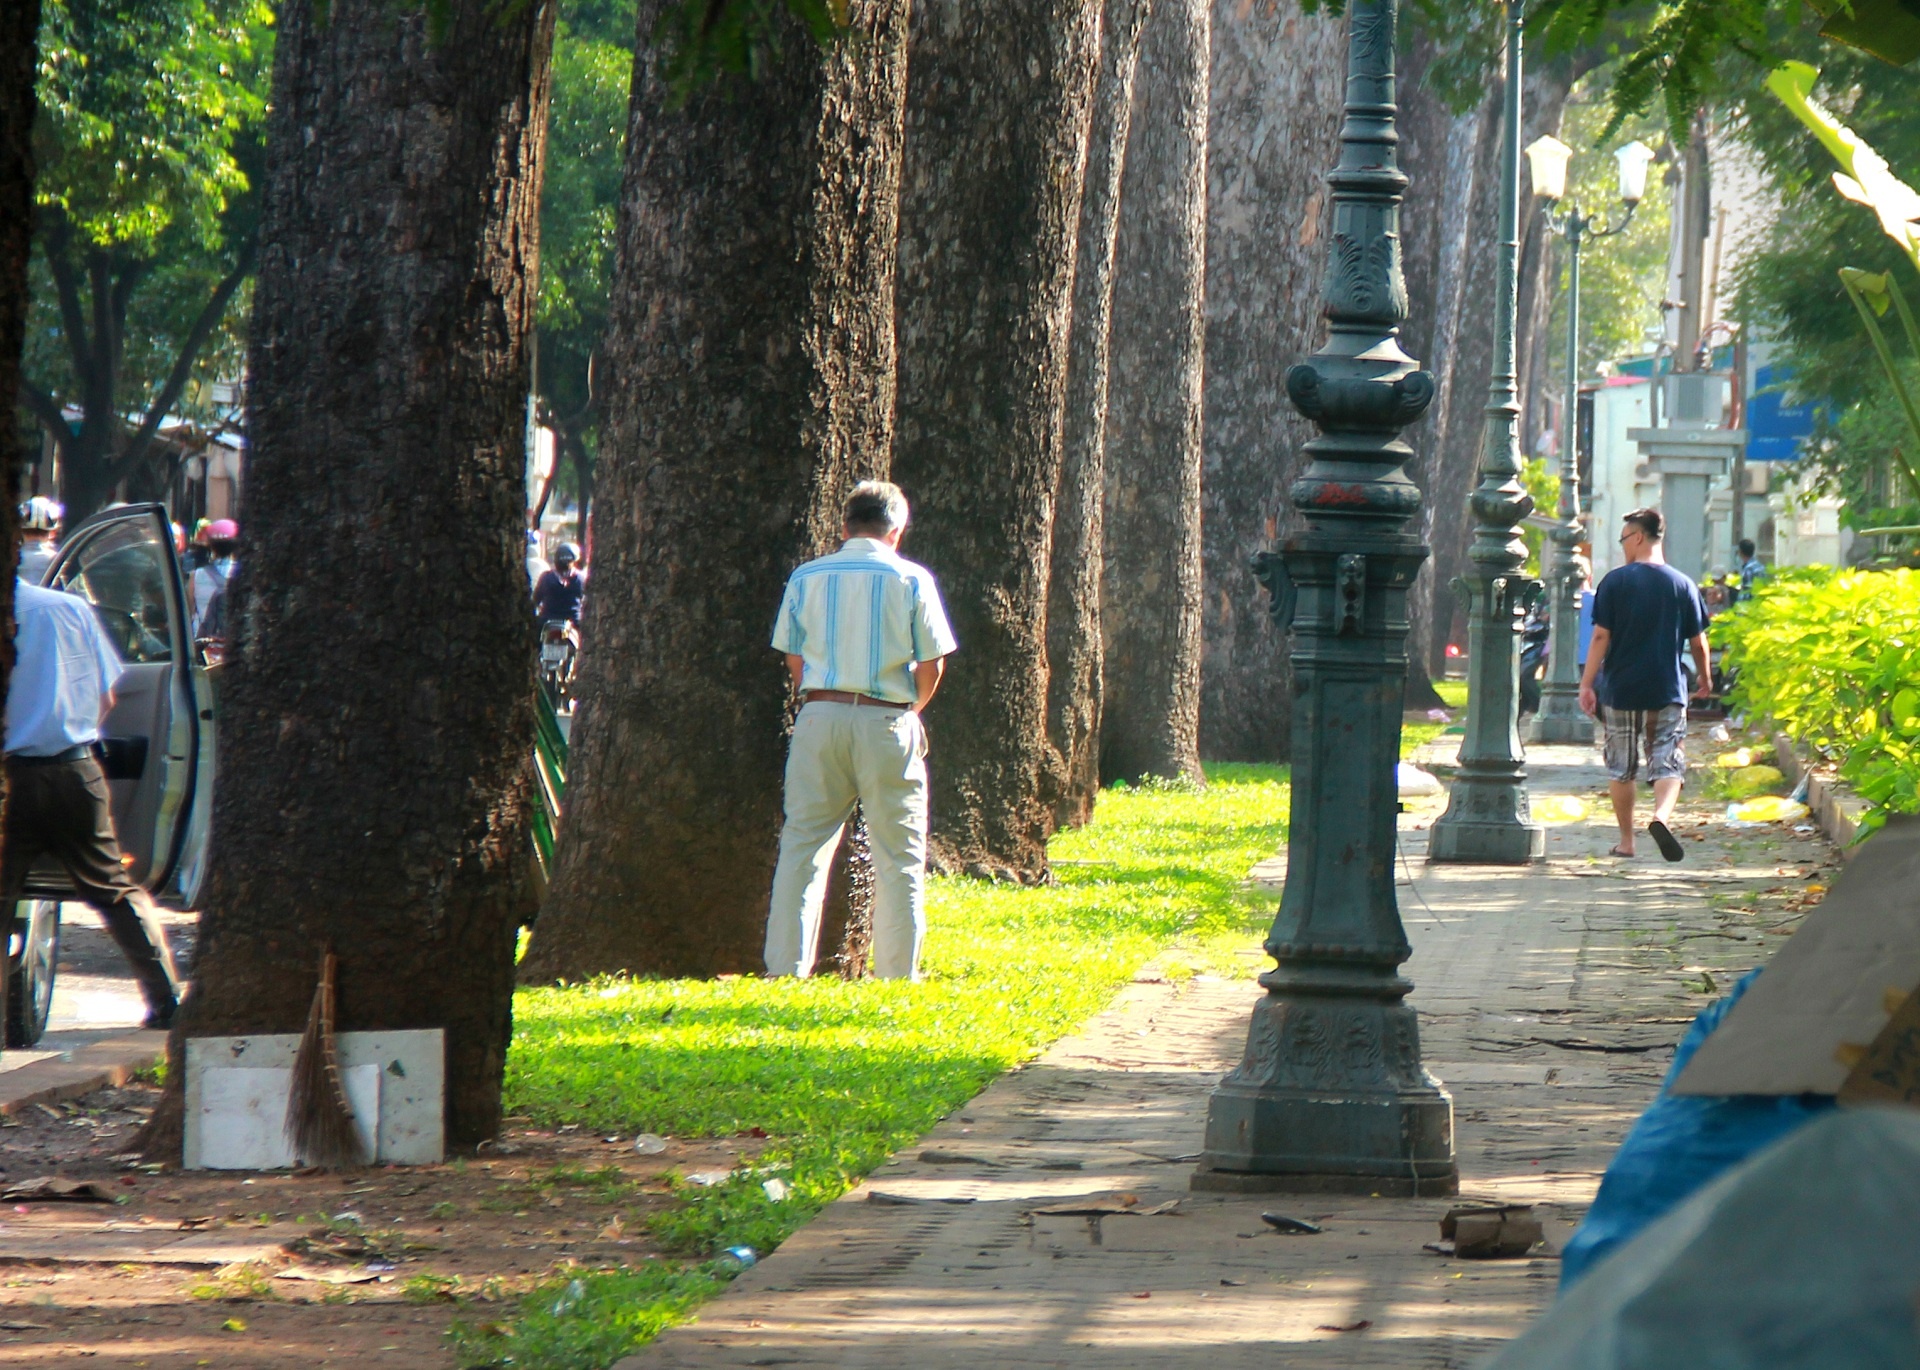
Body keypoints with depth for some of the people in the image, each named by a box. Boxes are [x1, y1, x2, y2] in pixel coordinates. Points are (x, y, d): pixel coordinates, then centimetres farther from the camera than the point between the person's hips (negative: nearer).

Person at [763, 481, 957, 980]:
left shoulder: (807, 577, 5)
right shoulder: (911, 580, -2)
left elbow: (793, 659, 7)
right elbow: (931, 663, 0)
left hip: (820, 715, 2)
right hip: (886, 721, -2)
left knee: (802, 847, 6)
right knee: (898, 858, 4)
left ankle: (785, 971, 2)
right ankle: (896, 979, 3)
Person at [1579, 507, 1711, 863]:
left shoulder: (1615, 581, -4)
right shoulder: (1682, 584, 1)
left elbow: (1601, 636, -8)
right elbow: (1698, 640, 6)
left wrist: (1587, 683, -6)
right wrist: (1704, 676, 23)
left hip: (1621, 688, 0)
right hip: (1667, 690, 1)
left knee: (1622, 768, 12)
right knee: (1668, 764, 1)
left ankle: (1626, 840, 16)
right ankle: (1661, 815, -26)